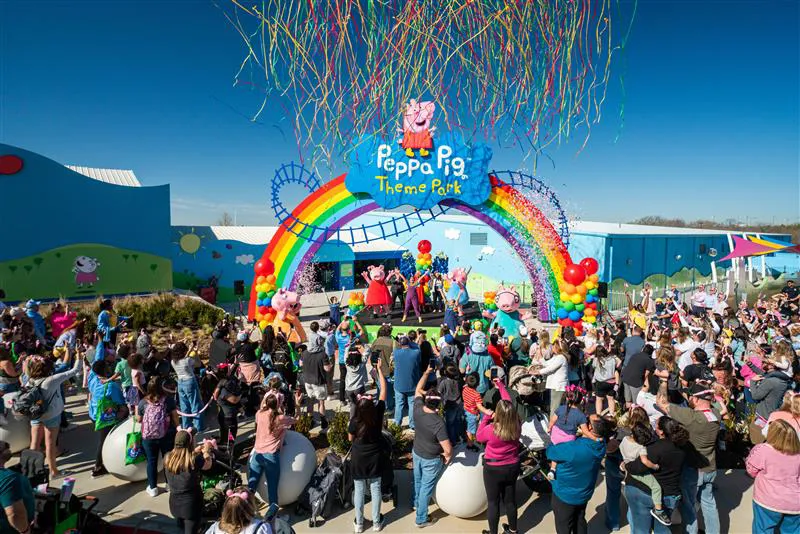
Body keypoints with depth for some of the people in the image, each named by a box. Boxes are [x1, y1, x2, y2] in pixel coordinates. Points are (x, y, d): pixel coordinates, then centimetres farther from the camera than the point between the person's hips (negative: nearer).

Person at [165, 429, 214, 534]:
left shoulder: (167, 457, -13)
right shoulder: (195, 459, -25)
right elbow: (208, 465, -4)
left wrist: (196, 451, 13)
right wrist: (206, 450, 11)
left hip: (174, 502, 5)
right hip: (191, 503, -5)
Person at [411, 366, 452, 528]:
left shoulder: (418, 410, -20)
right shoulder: (438, 423, -35)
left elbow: (418, 390, -1)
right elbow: (448, 448, -35)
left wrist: (426, 372, 5)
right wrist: (448, 456, -12)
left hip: (416, 453, 6)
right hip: (431, 460, -6)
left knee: (417, 481, 29)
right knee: (426, 488, 13)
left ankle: (415, 502, 55)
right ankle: (421, 519, 29)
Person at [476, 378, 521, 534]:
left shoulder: (492, 429, -30)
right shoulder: (516, 425, -19)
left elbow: (479, 437, -7)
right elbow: (509, 403, -4)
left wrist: (486, 416, -8)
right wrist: (500, 385, 8)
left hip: (493, 469, -4)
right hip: (512, 467, 5)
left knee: (493, 502, 14)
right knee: (510, 500, 23)